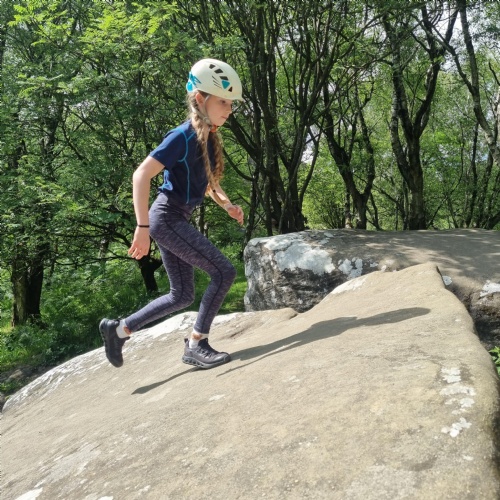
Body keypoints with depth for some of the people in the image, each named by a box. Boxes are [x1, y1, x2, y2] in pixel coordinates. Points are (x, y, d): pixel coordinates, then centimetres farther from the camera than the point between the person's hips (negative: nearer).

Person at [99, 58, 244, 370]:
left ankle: (118, 329, 24)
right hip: (167, 218, -9)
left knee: (182, 296, 14)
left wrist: (227, 204, 7)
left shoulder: (210, 139, 9)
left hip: (177, 220, 9)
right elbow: (141, 175, -22)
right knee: (224, 273, -13)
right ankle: (196, 345, -2)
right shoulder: (183, 136, -17)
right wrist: (143, 227, -26)